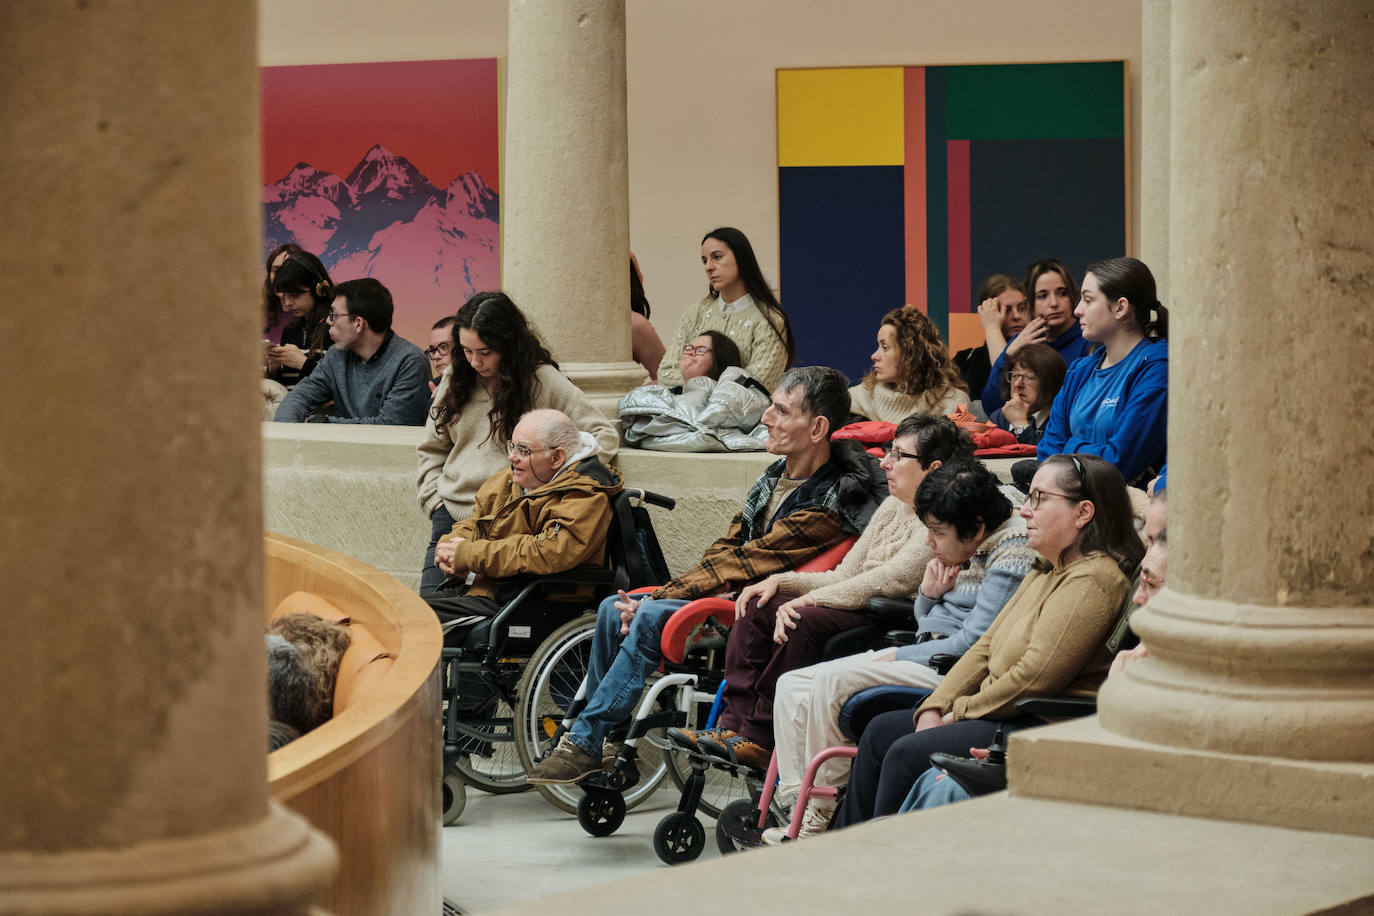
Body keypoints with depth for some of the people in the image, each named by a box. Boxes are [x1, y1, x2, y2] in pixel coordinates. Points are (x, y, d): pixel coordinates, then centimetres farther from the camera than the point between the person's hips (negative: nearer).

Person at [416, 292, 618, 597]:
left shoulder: (542, 380, -3)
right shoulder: (455, 379, 12)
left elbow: (604, 435, -4)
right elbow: (431, 449, 22)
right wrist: (436, 501, 7)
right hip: (450, 516, 5)